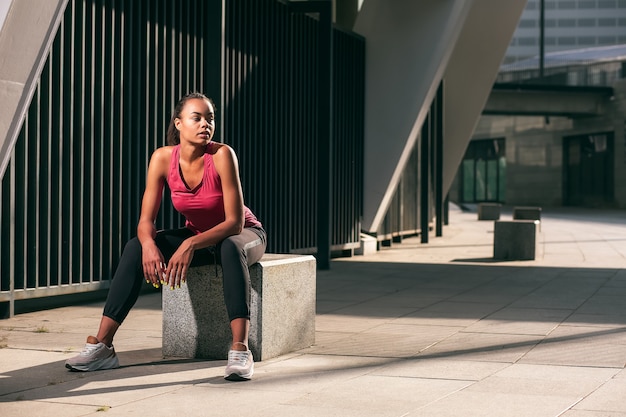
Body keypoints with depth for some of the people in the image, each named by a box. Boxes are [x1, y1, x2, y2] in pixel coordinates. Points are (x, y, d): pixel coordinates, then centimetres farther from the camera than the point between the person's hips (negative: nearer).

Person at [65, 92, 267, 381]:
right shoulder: (163, 158, -15)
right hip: (196, 235, 4)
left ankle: (240, 350, -44)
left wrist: (191, 245, -41)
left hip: (245, 235, -4)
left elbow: (235, 222, -28)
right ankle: (102, 346, -20)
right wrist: (149, 244, -37)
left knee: (231, 248, -40)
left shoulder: (222, 155, -26)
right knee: (135, 247, -18)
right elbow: (146, 220, -14)